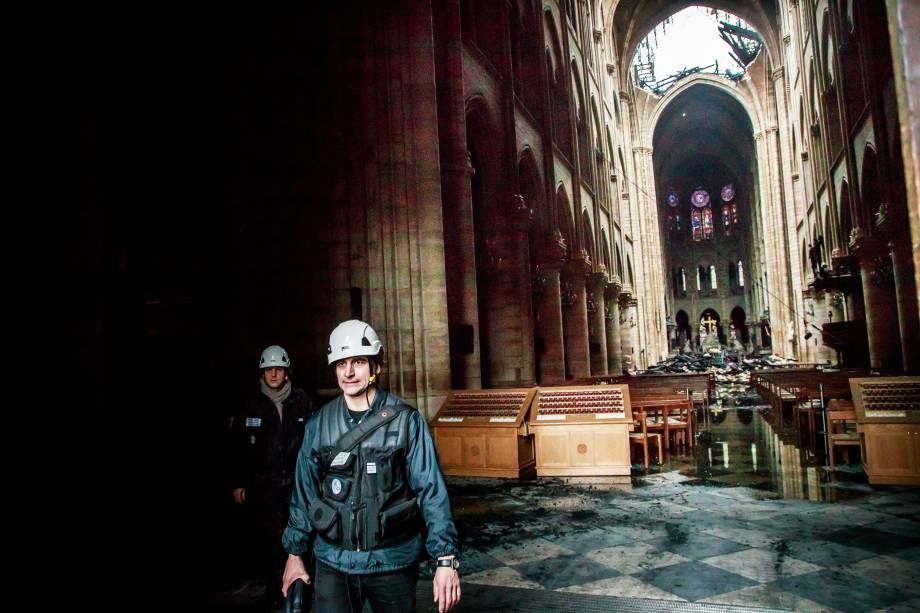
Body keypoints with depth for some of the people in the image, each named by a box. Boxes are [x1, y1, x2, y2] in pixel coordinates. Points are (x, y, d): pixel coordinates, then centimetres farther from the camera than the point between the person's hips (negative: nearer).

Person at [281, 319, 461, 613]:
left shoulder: (406, 420, -10)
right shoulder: (319, 424, -2)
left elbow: (431, 490, -11)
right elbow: (304, 492, 6)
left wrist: (446, 558, -14)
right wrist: (295, 554, 10)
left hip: (393, 562, -1)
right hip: (333, 563, 2)